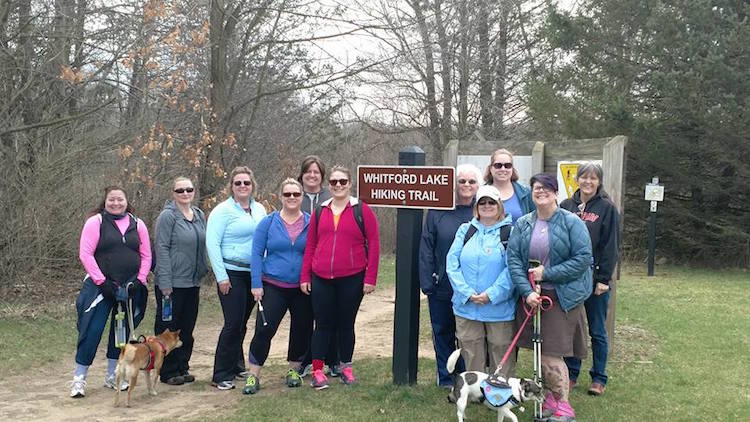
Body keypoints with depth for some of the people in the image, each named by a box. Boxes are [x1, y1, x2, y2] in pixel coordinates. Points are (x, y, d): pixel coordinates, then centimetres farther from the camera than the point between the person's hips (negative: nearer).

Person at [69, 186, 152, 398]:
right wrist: (102, 281, -13)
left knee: (123, 331, 10)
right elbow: (85, 254, -9)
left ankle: (112, 376, 24)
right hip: (101, 286, -4)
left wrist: (139, 281, -3)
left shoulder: (137, 224, 7)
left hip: (130, 288, 4)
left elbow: (146, 256, 9)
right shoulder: (95, 222, -3)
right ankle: (79, 378, 5)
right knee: (92, 330, -6)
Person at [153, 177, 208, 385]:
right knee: (168, 328, 3)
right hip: (172, 283, -7)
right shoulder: (168, 216, -10)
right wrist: (165, 283, -18)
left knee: (187, 328, 13)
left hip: (193, 282, 7)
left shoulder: (199, 215, 10)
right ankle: (168, 372, 11)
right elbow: (162, 249, -14)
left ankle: (182, 368, 24)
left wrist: (202, 274, 14)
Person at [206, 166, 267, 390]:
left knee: (242, 322, 13)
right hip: (232, 273, -6)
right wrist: (221, 277, -14)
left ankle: (236, 366, 27)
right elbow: (212, 244, -11)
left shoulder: (260, 210, 11)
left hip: (254, 273, 6)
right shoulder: (223, 211, -7)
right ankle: (221, 375, -1)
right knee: (233, 323, -9)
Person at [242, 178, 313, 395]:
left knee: (302, 330, 8)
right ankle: (253, 376, 1)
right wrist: (256, 284, -7)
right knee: (264, 329, -8)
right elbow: (257, 254, -1)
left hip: (302, 289, 2)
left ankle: (293, 371, 27)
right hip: (273, 286, -1)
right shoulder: (268, 223, 0)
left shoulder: (311, 223, 1)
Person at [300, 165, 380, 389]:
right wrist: (305, 276, 6)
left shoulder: (362, 210, -1)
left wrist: (370, 278, -8)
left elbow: (373, 245, -3)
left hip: (352, 279, -2)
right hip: (321, 279, 2)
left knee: (346, 324, 10)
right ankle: (317, 371, 10)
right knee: (323, 324, 4)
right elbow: (310, 245, 11)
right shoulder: (320, 211, 8)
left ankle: (346, 367, 24)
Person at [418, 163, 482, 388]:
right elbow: (426, 248, 0)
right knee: (442, 333, 12)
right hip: (442, 286, 1)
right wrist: (427, 281, -7)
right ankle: (446, 380, 25)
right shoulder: (438, 211, 1)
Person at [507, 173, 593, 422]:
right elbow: (513, 259, -1)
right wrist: (527, 291, -14)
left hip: (562, 297, -4)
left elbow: (583, 258, -11)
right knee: (539, 353, 9)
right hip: (531, 296, 4)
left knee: (551, 354, -5)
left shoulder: (572, 223, -6)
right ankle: (550, 401, 24)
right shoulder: (522, 224, 5)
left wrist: (547, 273, -14)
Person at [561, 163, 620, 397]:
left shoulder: (607, 209, -3)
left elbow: (610, 246, -6)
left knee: (597, 331, 6)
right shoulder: (566, 206, 8)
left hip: (594, 278, -4)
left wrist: (604, 278, -12)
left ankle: (599, 379, 16)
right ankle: (571, 375, 21)